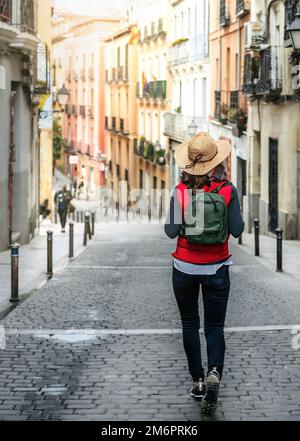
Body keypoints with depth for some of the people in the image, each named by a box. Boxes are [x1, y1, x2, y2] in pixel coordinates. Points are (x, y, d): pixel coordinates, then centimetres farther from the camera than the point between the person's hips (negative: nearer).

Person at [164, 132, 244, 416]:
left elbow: (172, 231, -11)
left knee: (190, 324, 17)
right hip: (216, 268, 0)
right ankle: (214, 372, -19)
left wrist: (168, 223, 10)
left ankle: (198, 379, 15)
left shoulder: (181, 191, -10)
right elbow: (237, 231, -8)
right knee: (215, 327, 6)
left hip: (185, 267, 0)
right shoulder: (227, 190, -10)